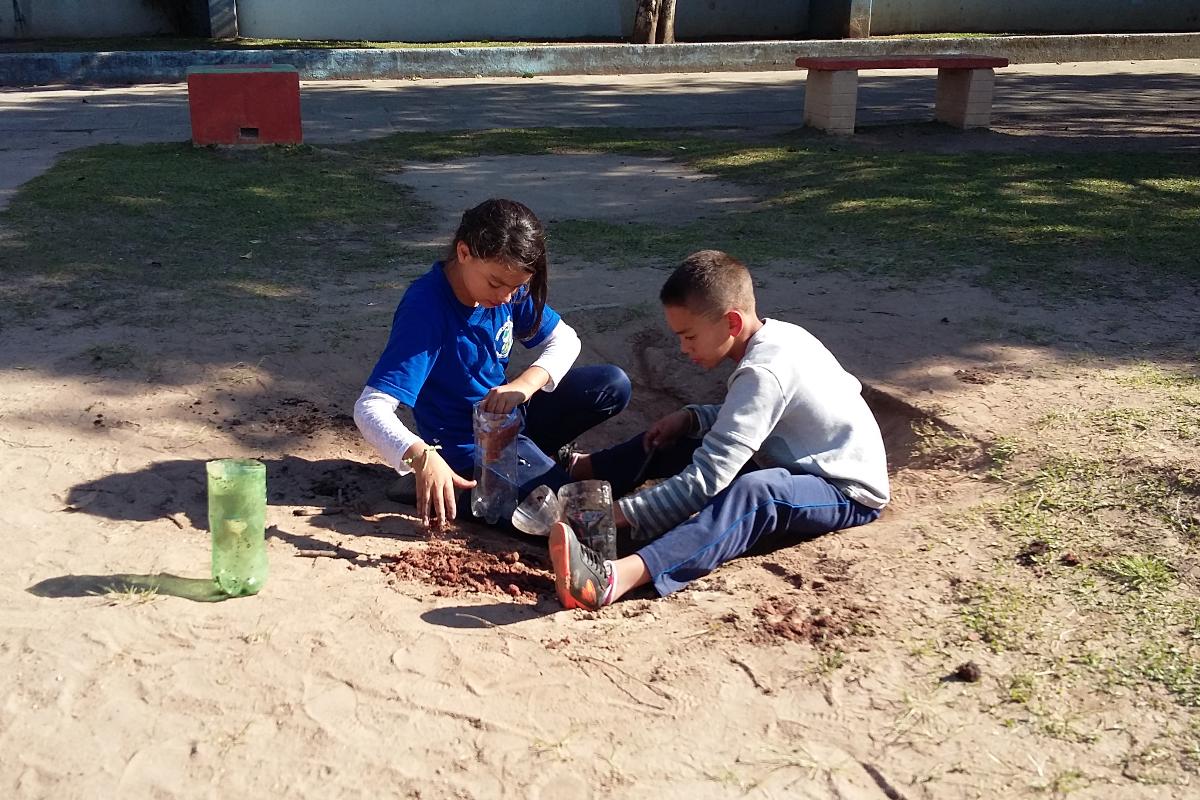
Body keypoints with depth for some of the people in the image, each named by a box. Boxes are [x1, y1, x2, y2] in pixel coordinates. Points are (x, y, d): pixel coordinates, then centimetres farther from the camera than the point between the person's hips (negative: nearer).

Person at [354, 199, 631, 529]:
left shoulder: (509, 287, -8)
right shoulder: (426, 309, -28)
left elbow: (564, 340, 1)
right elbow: (370, 408, -34)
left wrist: (526, 383, -21)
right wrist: (422, 457, -54)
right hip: (470, 449, -7)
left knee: (614, 385, -3)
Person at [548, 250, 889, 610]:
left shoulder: (763, 373, -29)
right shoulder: (777, 335, -1)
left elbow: (704, 481, -32)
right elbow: (748, 419, 16)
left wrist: (619, 513, -31)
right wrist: (690, 417, -1)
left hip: (850, 493, -11)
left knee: (754, 492, -43)